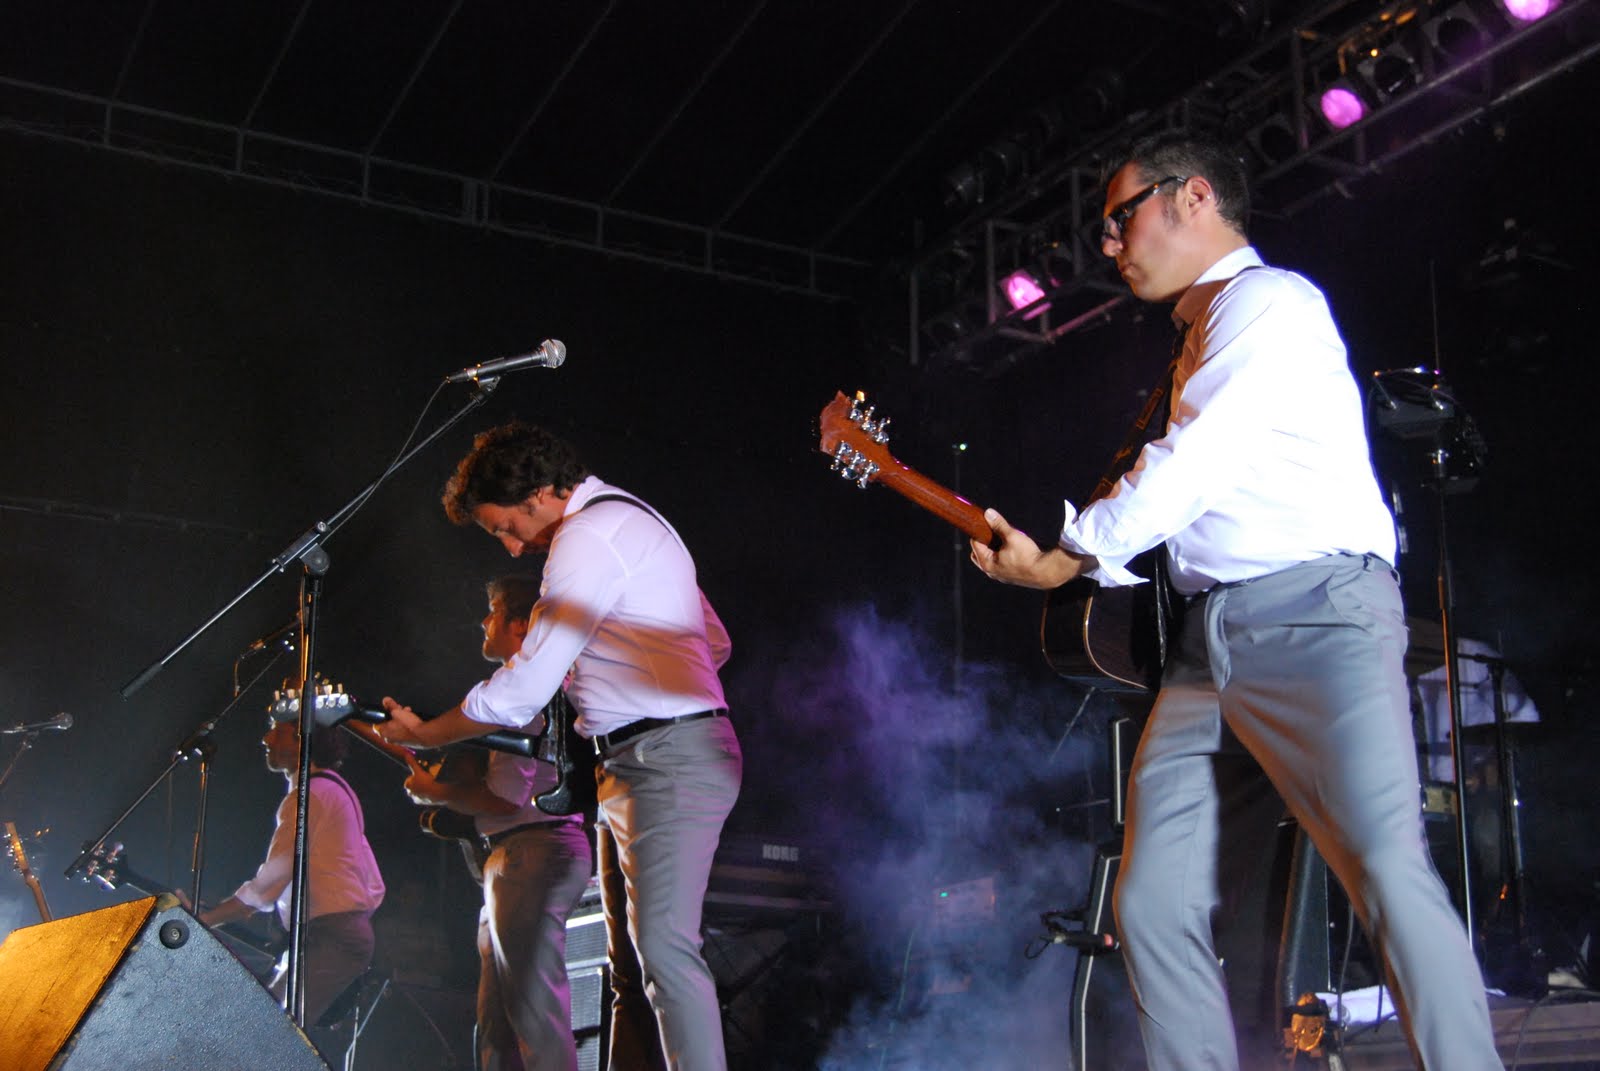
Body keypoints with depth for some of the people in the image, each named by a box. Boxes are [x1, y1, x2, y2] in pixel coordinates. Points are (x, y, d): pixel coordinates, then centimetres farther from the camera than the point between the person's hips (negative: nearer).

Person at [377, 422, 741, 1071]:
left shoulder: (587, 537, -12)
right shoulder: (626, 521, 21)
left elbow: (523, 689, -14)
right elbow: (715, 642, 25)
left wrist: (422, 735, -2)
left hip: (670, 759, -11)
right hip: (636, 769, 11)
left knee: (663, 945, -19)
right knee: (631, 954, 7)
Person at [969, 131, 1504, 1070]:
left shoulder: (1268, 299, 0)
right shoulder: (1200, 341, 27)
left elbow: (1186, 471, -10)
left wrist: (1066, 557, 0)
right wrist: (1040, 552, 15)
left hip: (1315, 613, -9)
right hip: (1205, 639, 9)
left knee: (1389, 868, -22)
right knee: (1154, 905, 0)